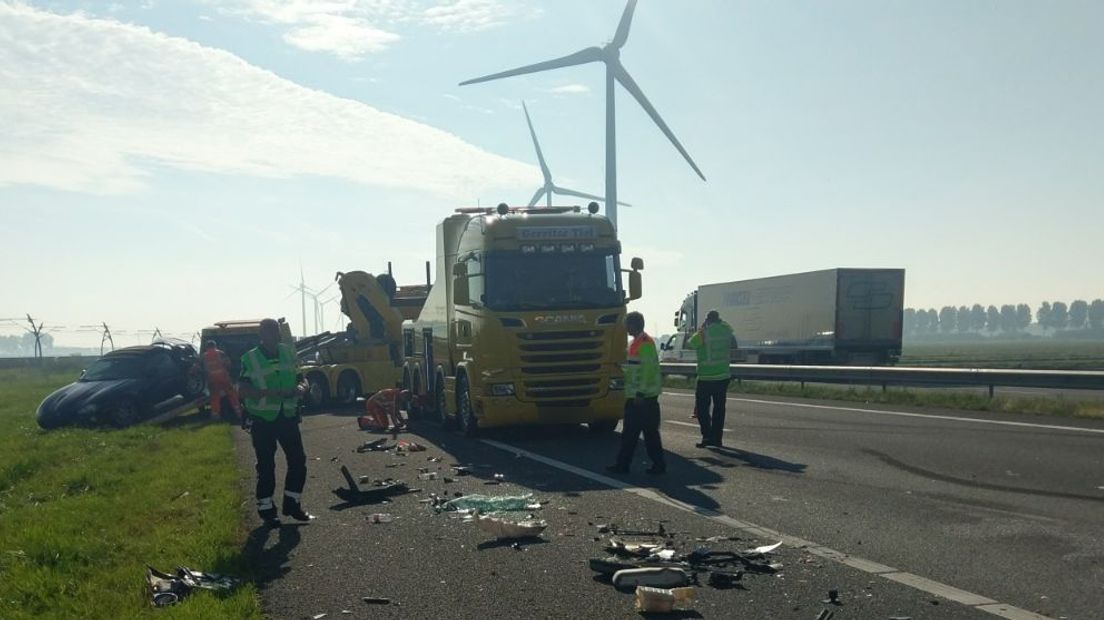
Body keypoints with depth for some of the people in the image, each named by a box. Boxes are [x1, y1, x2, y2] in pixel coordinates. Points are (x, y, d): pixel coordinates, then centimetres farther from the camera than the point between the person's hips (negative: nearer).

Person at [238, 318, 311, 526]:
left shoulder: (288, 352, 7)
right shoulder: (250, 358, -7)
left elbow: (300, 377, 14)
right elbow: (243, 389, -13)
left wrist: (301, 387, -10)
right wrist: (268, 393, -27)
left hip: (288, 416, 4)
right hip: (262, 419, -4)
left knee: (298, 460, 4)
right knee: (266, 465, 2)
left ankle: (292, 504, 18)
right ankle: (266, 509, 13)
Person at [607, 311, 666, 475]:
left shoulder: (645, 343, -16)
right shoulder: (636, 342, 16)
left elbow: (647, 369, -22)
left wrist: (641, 393, -23)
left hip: (644, 396, -10)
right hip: (634, 396, 10)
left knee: (650, 432, -3)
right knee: (629, 432, 11)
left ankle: (659, 464, 4)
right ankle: (622, 464, 15)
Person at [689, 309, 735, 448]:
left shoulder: (704, 333, -14)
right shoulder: (726, 331, 2)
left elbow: (691, 344, -2)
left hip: (706, 377, -5)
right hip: (723, 375, 5)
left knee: (702, 407, 3)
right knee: (719, 408, 11)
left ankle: (707, 435, -9)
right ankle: (717, 438, 13)